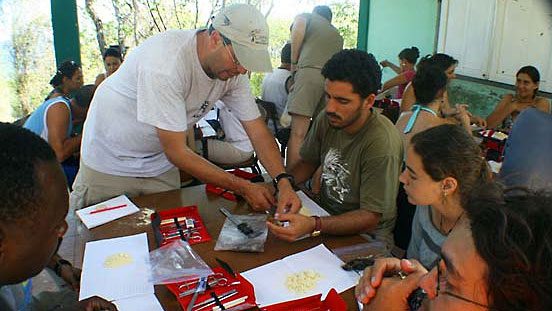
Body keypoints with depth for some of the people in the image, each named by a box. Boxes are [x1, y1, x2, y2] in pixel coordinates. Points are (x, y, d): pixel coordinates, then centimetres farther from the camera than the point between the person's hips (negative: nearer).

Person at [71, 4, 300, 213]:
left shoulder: (233, 69, -15)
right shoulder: (166, 61, -35)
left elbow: (257, 130, -11)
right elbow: (177, 153, -31)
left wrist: (283, 181, -27)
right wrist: (243, 187, -28)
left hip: (160, 163, 5)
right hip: (109, 161, -5)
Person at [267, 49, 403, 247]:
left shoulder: (381, 143, -26)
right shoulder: (327, 120, -6)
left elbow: (370, 217, -22)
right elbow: (307, 163, 11)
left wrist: (314, 226, -36)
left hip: (365, 236, -6)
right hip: (325, 218, 6)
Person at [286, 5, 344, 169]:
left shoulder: (307, 16, 22)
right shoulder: (338, 35, 35)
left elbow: (298, 30, -1)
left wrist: (294, 63, 4)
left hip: (309, 71, -5)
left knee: (298, 134, -13)